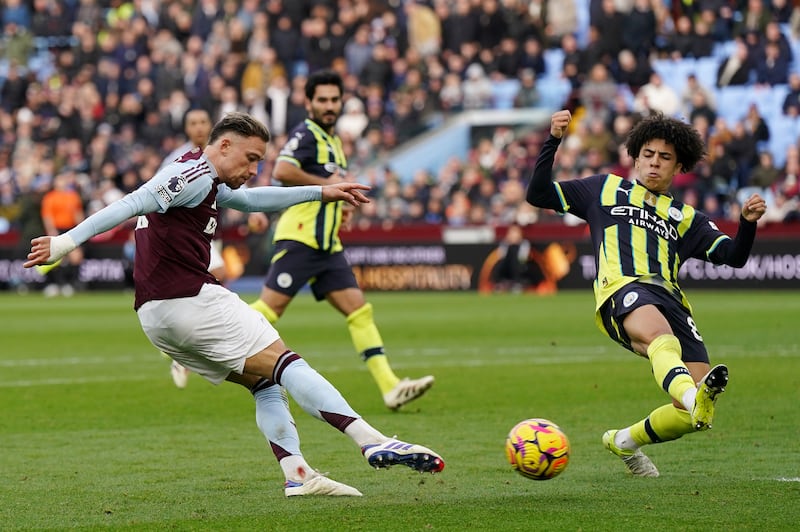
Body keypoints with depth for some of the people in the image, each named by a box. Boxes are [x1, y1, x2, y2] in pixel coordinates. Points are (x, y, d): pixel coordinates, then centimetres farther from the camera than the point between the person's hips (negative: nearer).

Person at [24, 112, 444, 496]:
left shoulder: (205, 183, 24)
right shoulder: (195, 174, -8)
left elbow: (254, 199, 39)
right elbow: (131, 205, -18)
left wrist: (322, 193, 40)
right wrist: (67, 242, -25)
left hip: (155, 317, 10)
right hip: (189, 299, -10)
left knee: (264, 382, 14)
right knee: (284, 363, -10)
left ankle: (297, 474, 2)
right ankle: (372, 442, -18)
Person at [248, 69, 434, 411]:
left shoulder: (332, 141, 22)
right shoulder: (305, 135, -7)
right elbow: (282, 172, -25)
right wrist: (327, 184, -18)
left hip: (327, 245, 9)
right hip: (299, 240, -9)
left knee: (359, 310, -1)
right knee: (270, 307, -12)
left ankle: (390, 387, -7)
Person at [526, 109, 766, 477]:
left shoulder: (685, 218, 33)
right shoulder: (606, 189, 29)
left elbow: (734, 257, 19)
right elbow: (538, 195, 25)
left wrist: (748, 223, 0)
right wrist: (553, 142, 15)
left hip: (670, 300, 4)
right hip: (623, 290, -4)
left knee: (700, 415, -12)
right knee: (660, 334, -42)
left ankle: (624, 441, 13)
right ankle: (692, 393, -73)